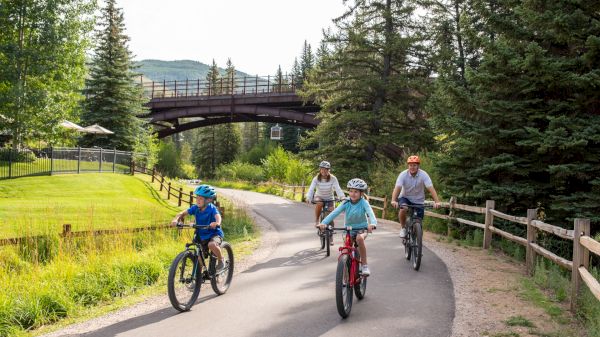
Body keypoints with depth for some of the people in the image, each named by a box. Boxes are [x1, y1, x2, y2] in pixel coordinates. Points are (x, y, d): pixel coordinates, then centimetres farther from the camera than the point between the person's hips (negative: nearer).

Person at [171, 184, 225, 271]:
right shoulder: (195, 208, -6)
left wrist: (217, 223, -60)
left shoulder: (212, 208, -18)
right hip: (201, 235, 5)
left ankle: (220, 260, -8)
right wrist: (176, 219, -32)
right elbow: (182, 213, -11)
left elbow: (218, 216, -37)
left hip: (214, 234, -5)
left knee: (212, 244, -35)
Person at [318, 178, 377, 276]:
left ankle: (364, 265, -22)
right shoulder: (346, 203, -8)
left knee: (359, 238, -36)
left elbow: (370, 213, -29)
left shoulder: (363, 202, -13)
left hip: (361, 229, -3)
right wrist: (324, 222, -36)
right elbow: (334, 213, -20)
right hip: (348, 229, 3)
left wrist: (372, 224, -52)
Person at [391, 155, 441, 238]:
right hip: (405, 198, -1)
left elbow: (431, 188, -27)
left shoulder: (423, 175, -19)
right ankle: (403, 228, -10)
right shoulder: (403, 174, -18)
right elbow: (397, 188, -29)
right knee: (403, 208, -33)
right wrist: (393, 201, -47)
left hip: (418, 201, 1)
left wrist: (437, 202, -41)